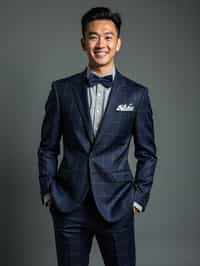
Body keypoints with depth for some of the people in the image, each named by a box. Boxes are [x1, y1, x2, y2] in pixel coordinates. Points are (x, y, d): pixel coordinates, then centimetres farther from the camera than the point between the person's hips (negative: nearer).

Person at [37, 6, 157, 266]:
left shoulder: (137, 94, 2)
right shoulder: (62, 89, 3)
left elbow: (147, 154, 6)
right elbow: (48, 147, 8)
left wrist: (139, 198, 1)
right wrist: (47, 191, 2)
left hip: (117, 206, 0)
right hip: (68, 205, 1)